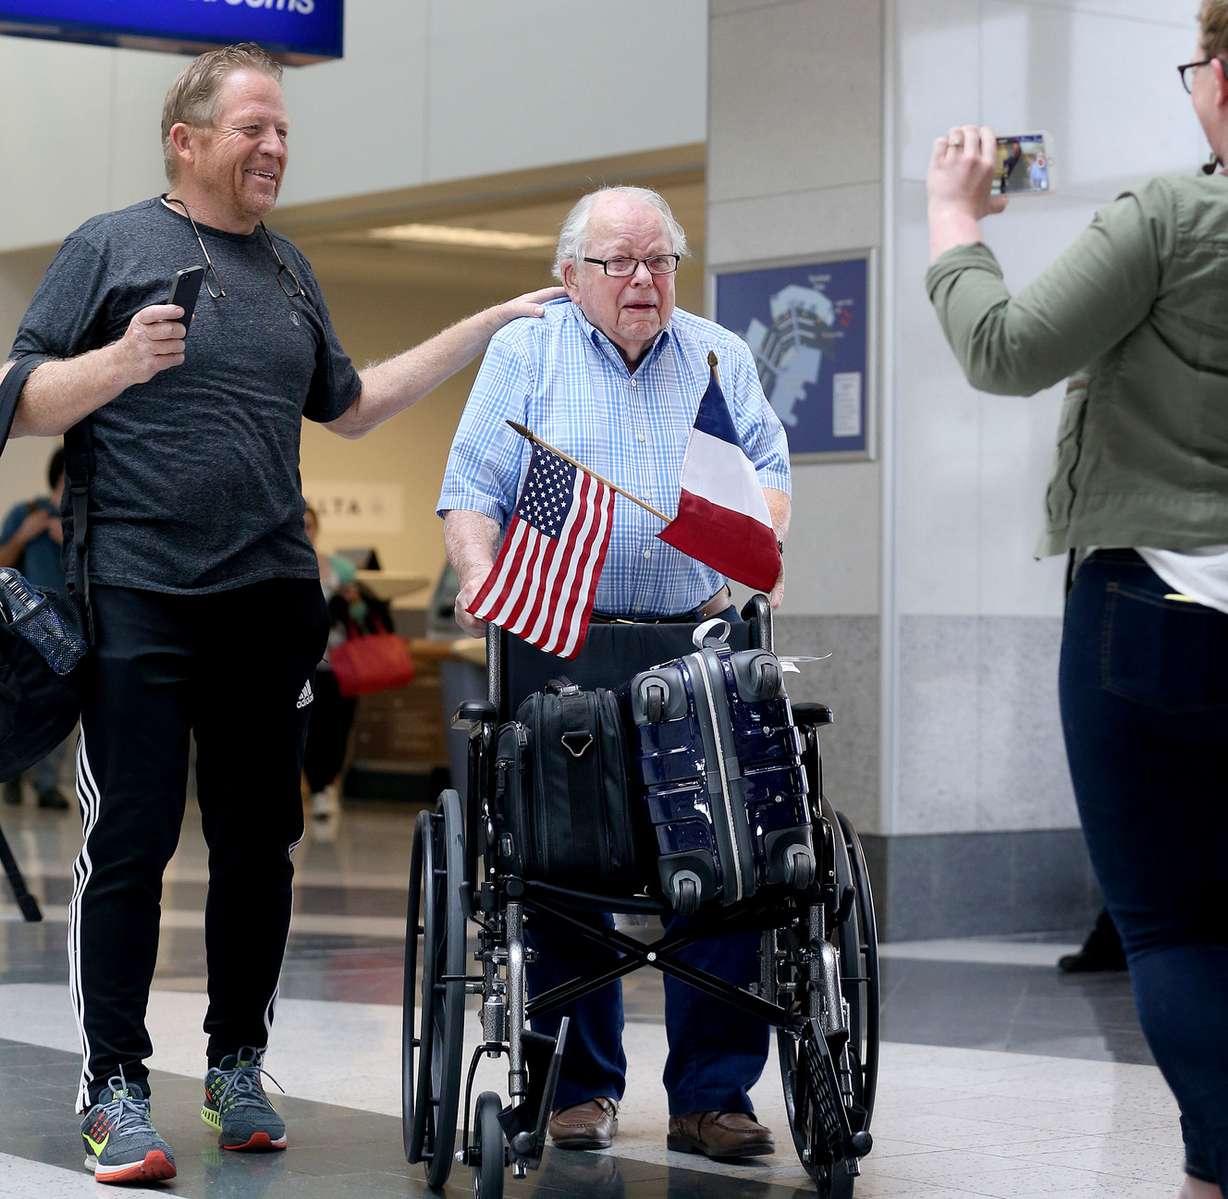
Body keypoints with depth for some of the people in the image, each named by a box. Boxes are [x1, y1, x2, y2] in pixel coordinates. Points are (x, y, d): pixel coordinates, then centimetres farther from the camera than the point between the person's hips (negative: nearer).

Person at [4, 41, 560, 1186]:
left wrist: (490, 326, 27)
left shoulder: (287, 266, 18)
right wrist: (120, 363, -20)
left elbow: (349, 405, 28)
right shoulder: (112, 246, 1)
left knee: (259, 844, 9)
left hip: (273, 598, 5)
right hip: (142, 601, -5)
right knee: (130, 843, -5)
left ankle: (238, 1066, 21)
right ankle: (115, 1087, 2)